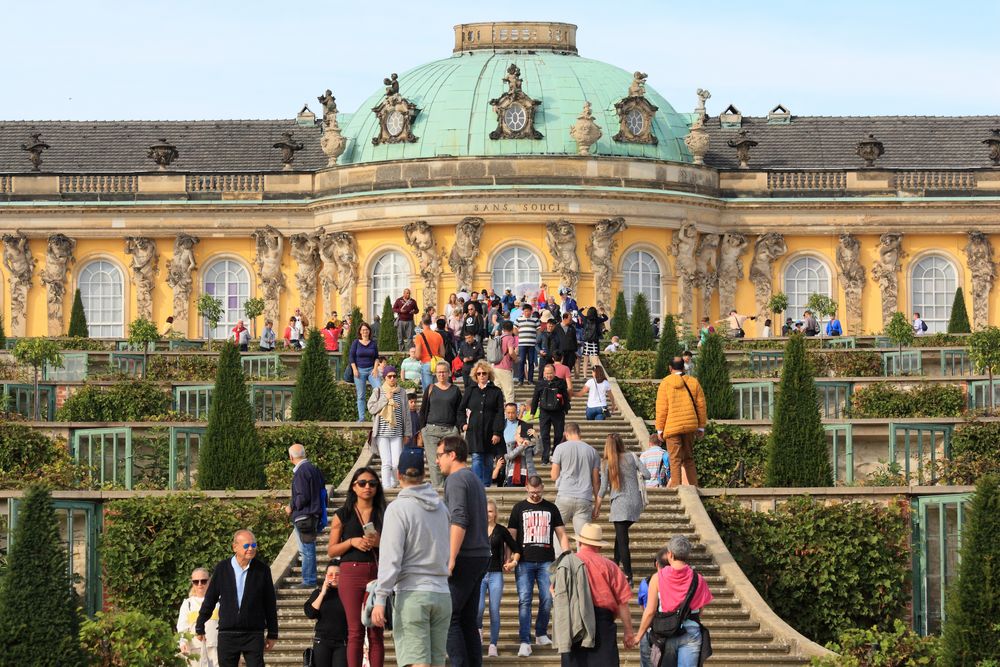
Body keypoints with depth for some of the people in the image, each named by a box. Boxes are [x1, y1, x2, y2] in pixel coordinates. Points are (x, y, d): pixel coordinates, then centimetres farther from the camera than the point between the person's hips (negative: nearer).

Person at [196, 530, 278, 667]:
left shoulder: (262, 570, 1)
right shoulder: (222, 568, 1)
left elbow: (270, 604, 6)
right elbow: (209, 600, 8)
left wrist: (272, 634, 7)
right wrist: (199, 627, 13)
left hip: (254, 635, -1)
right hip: (227, 635, 1)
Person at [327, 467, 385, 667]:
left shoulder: (383, 514, 11)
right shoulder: (342, 515, 9)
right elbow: (331, 551, 7)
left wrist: (379, 542, -8)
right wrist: (352, 542, -9)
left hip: (377, 573, 1)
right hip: (351, 573, -1)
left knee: (376, 632, -2)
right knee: (355, 631, -4)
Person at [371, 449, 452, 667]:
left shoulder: (398, 508, -8)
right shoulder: (441, 507, 10)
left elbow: (391, 558, -12)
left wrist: (380, 599, -12)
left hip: (412, 593, -5)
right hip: (442, 593, 6)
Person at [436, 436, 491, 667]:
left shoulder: (456, 479, -8)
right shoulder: (475, 479, 20)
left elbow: (459, 520, -19)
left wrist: (451, 559, -20)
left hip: (465, 558, -9)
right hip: (481, 557, 9)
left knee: (448, 617, -9)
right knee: (469, 620, 10)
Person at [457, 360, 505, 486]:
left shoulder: (496, 391, 4)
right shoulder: (470, 390, 9)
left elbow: (500, 413, 0)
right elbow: (461, 409, 18)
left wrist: (497, 432, -8)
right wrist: (463, 424, 4)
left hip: (490, 432, 0)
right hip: (474, 431, 0)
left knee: (488, 460, 6)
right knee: (477, 458, -10)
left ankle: (486, 485, 15)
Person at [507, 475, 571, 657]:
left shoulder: (551, 508, 12)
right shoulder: (519, 508, 9)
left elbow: (562, 534, 13)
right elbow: (511, 535, 6)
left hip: (546, 562, 2)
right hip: (524, 562, -2)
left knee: (547, 599, -1)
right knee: (524, 600, -8)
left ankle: (541, 634, 19)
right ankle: (524, 642, -10)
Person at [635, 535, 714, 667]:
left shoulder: (658, 578, -7)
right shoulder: (697, 579, -4)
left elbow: (650, 611, -7)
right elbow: (700, 612, 1)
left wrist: (639, 635, 4)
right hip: (691, 633, 0)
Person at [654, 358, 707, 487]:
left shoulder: (665, 383, -3)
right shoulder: (693, 382, 6)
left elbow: (661, 408, -4)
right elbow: (701, 405, 7)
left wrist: (660, 429, 1)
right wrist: (701, 426, 14)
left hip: (672, 427, -3)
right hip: (690, 427, 3)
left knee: (675, 460, -3)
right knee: (689, 458, 15)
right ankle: (694, 486, 12)